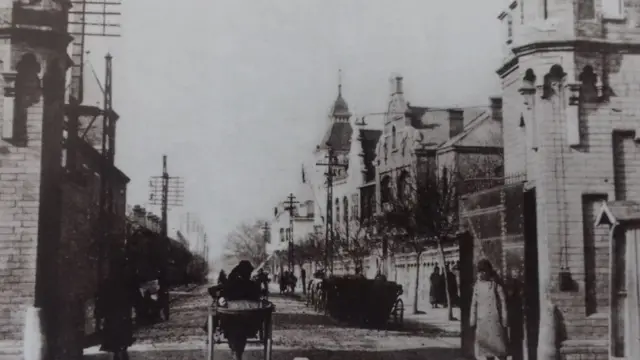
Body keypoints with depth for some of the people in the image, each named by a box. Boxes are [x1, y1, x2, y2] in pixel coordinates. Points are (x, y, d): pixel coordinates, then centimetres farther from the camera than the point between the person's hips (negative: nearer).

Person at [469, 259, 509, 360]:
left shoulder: (496, 284, -8)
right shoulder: (477, 285, 5)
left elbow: (503, 302, -6)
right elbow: (474, 303, 10)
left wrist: (504, 320, -8)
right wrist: (472, 320, 8)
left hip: (495, 319, -4)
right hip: (482, 320, 5)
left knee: (499, 345, -2)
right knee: (485, 345, 9)